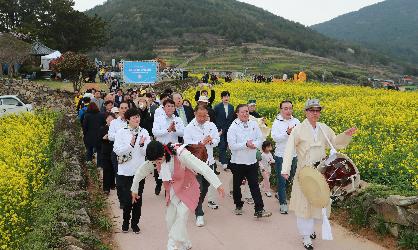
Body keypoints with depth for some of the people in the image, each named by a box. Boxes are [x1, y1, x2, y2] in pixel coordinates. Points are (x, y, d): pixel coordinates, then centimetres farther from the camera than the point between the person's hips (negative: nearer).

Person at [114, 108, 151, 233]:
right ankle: (126, 222, 24)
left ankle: (135, 223, 24)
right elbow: (117, 151, -11)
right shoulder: (121, 133, -4)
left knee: (138, 199, 8)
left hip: (140, 170, 2)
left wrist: (142, 145, -19)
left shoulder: (144, 132, 2)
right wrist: (131, 144, -23)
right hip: (125, 171, -2)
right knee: (127, 199, 1)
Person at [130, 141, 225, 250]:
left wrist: (218, 185, -37)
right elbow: (141, 171, 2)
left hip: (187, 192, -5)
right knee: (170, 220, 6)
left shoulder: (181, 155, -31)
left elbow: (203, 167, -33)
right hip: (172, 193, 6)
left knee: (181, 218, -14)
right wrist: (134, 189, 13)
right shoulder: (154, 159, -14)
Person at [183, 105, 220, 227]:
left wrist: (211, 141, -18)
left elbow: (217, 140, 4)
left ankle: (197, 206, 40)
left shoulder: (211, 125, 6)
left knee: (205, 186, 16)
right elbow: (187, 143, -13)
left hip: (209, 160, 5)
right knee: (198, 187, -7)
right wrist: (201, 143, -23)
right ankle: (199, 214, -2)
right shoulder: (189, 128, -5)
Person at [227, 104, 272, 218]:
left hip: (252, 161, 2)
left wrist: (254, 144, -16)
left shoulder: (254, 124, 2)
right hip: (238, 161, -2)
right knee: (237, 185, 14)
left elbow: (260, 139, 3)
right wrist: (246, 144, -21)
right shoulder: (233, 127, -9)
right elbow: (232, 145, -15)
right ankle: (238, 206, 33)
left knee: (254, 185, 0)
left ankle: (259, 210, 0)